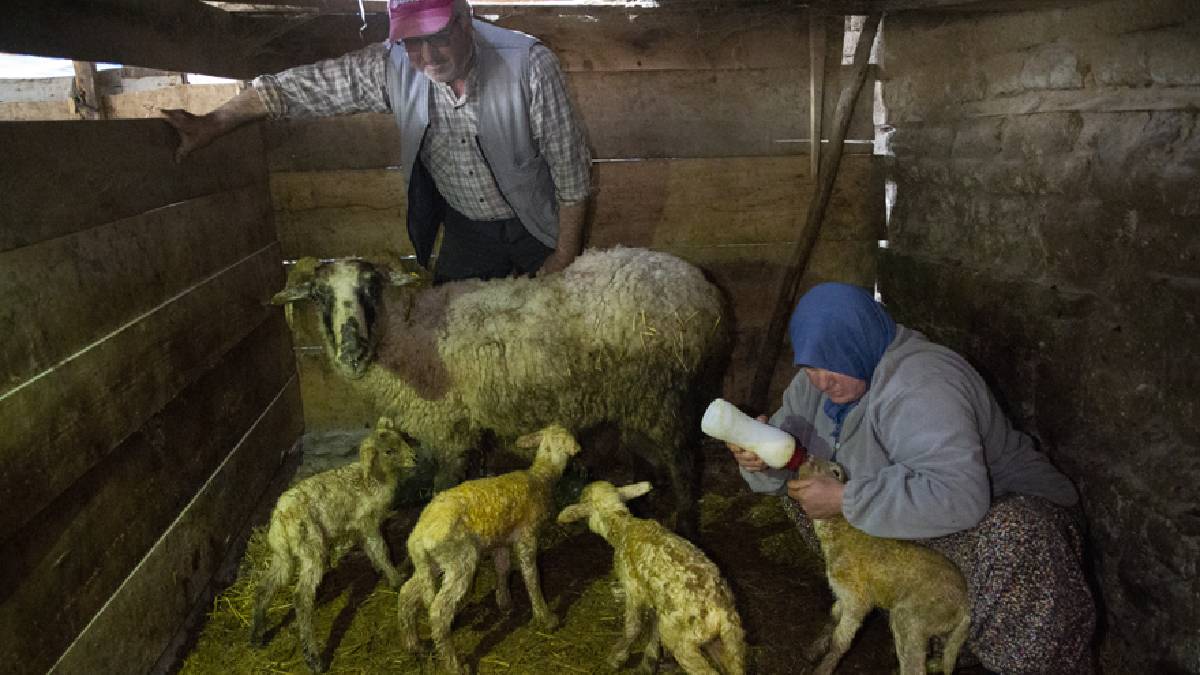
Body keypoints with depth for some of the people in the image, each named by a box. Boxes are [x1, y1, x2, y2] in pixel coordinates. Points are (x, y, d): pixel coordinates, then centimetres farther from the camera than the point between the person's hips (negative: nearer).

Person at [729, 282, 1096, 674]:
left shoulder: (920, 385, -33)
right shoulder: (818, 380, -8)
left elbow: (958, 497, -43)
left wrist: (845, 500, -37)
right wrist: (763, 459, -23)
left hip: (995, 508, -7)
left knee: (1017, 543, -39)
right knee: (798, 487, 3)